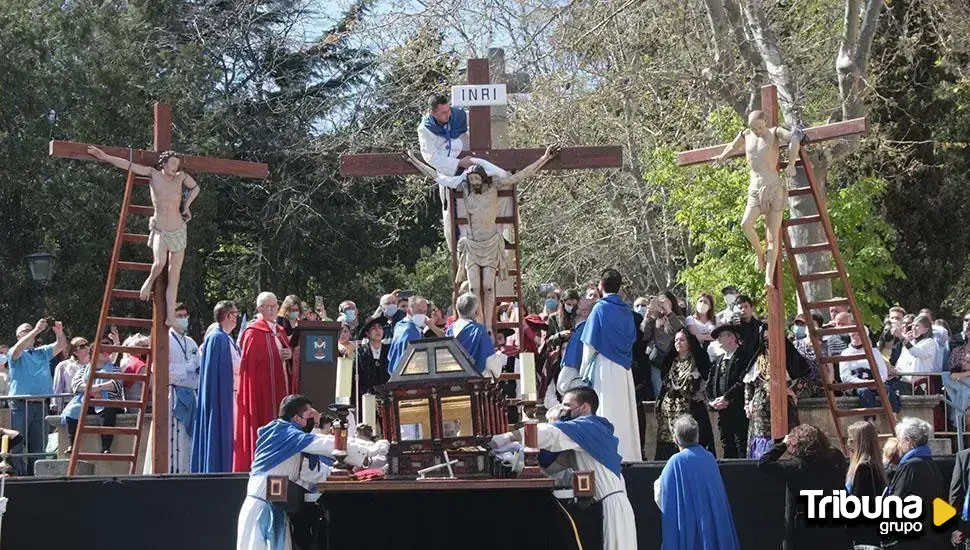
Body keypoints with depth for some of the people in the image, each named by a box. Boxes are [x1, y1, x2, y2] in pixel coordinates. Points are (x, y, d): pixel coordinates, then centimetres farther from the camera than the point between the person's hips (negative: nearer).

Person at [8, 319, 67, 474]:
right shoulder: (15, 353, 4)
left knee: (38, 447, 7)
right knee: (17, 445, -5)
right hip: (20, 405, -5)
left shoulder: (43, 352, 18)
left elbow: (61, 345, 7)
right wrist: (36, 330, -26)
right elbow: (19, 348, -19)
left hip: (40, 405, 5)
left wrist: (59, 332, -13)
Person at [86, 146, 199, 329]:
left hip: (178, 231, 3)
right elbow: (128, 165, -3)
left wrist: (186, 206, 9)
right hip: (159, 230, -3)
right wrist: (105, 157, -6)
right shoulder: (154, 174, -2)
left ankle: (170, 317, 2)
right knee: (159, 263, -30)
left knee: (174, 276, -1)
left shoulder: (181, 177, 4)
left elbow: (195, 188, 21)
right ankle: (150, 281, 5)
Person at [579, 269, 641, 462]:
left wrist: (584, 371, -2)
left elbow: (590, 344, -9)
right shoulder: (627, 310, 7)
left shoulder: (600, 308, -10)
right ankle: (629, 452, 15)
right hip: (624, 369, 6)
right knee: (625, 411, 11)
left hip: (605, 366, -6)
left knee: (608, 411, -3)